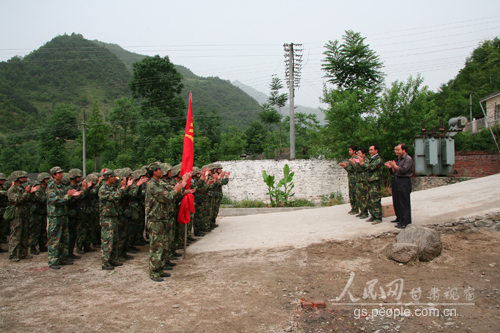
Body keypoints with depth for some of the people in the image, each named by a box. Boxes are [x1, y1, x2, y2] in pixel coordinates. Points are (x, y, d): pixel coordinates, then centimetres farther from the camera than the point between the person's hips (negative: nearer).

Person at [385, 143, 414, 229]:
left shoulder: (408, 159, -7)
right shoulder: (398, 159, 18)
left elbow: (404, 170, -19)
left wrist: (395, 166, -11)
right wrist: (390, 167, 3)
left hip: (404, 181, -9)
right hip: (395, 180, 9)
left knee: (404, 203, -6)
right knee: (396, 202, 13)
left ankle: (405, 222, -2)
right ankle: (399, 218, 26)